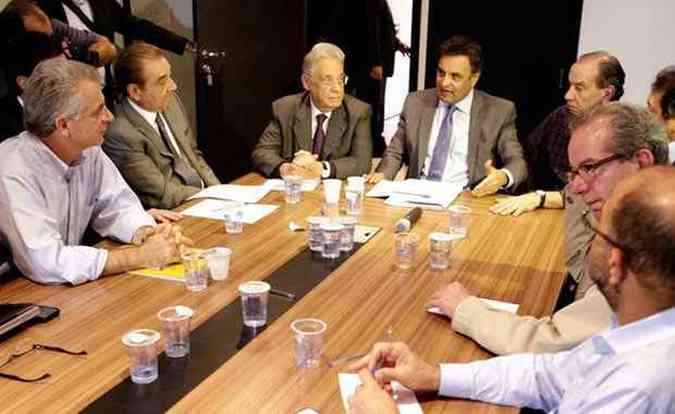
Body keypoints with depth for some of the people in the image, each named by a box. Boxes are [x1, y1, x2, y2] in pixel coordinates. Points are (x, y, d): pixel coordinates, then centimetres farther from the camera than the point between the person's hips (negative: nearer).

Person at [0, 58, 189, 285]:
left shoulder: (89, 150, -4)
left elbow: (116, 205, 5)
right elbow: (45, 263, -30)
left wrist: (147, 233, -17)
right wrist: (141, 256, -26)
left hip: (71, 285, 6)